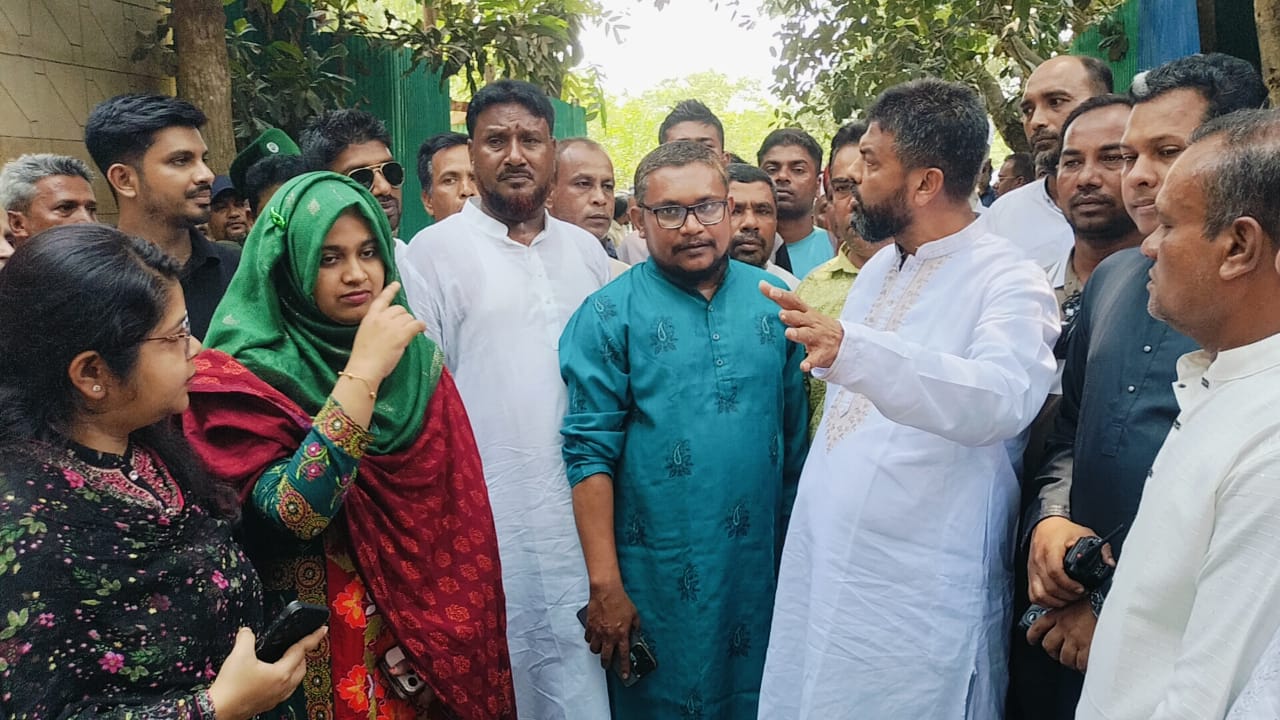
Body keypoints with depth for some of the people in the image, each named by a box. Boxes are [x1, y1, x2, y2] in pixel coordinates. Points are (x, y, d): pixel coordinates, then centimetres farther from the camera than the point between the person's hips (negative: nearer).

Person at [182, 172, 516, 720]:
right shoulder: (253, 374, -14)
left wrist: (449, 625, 4)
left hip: (425, 625, 5)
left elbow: (452, 507, 6)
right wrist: (362, 373, -30)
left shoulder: (417, 357, 0)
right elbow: (293, 514, -28)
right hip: (324, 642, -4)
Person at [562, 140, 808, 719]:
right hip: (659, 579, -3)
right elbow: (590, 455, -10)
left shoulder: (774, 301, 3)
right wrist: (605, 585, -14)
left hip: (763, 568, 3)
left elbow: (797, 436, 7)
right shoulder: (609, 316, -7)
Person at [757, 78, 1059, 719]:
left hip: (919, 596, -7)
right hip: (821, 570, 7)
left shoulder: (1009, 281, -12)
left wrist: (851, 349, -46)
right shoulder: (877, 268, 12)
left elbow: (1002, 398, -32)